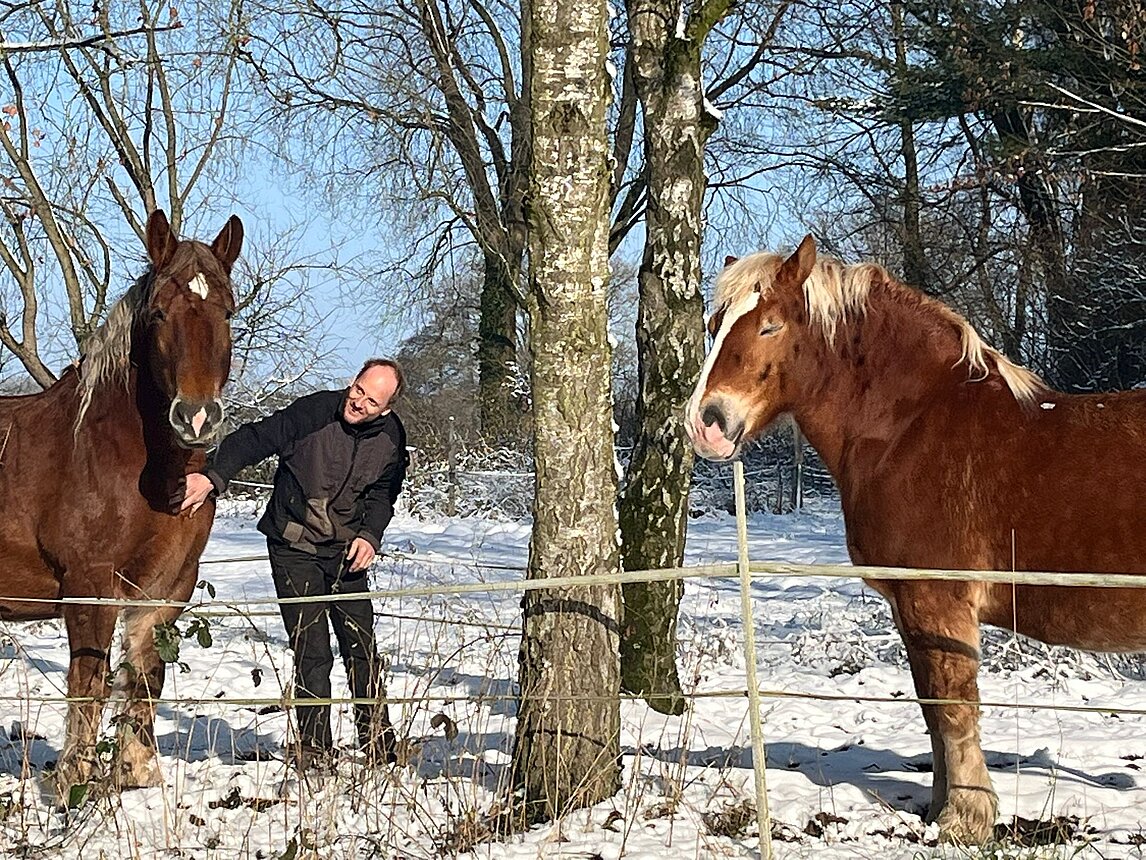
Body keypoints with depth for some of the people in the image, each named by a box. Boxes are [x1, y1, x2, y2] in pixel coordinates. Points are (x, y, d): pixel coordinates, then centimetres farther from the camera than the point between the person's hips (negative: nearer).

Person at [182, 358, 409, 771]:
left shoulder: (391, 438, -4)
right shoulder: (312, 412, -19)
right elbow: (254, 439, -24)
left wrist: (370, 535, -10)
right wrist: (213, 477, -38)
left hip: (346, 551, 4)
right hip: (294, 548, -4)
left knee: (363, 652, 6)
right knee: (311, 653, -7)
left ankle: (380, 748, 18)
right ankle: (314, 752, 4)